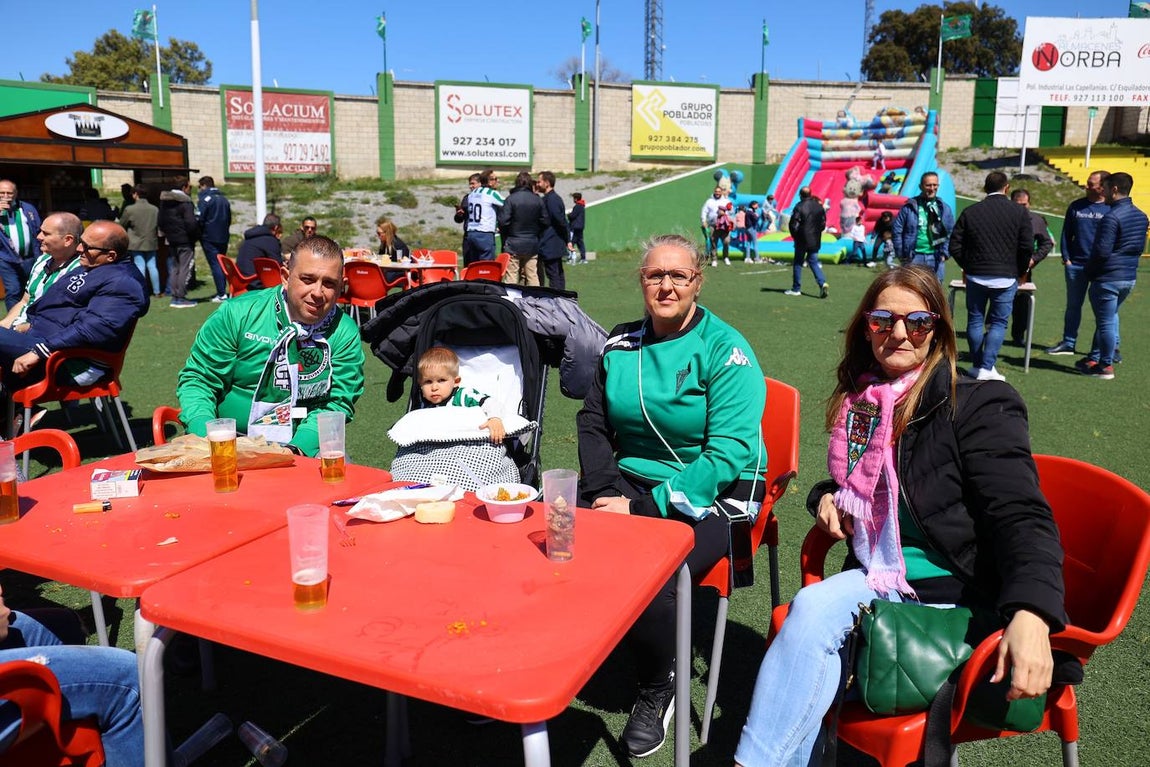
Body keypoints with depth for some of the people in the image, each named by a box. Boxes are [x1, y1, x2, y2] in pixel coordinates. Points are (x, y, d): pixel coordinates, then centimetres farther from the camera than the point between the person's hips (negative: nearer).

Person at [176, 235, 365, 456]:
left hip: (304, 448, 1)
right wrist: (205, 437, -17)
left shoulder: (345, 334, -3)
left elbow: (337, 402, -4)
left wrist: (298, 448, -21)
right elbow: (197, 378, 0)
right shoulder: (237, 314, -5)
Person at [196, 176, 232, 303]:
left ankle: (222, 294, -12)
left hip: (209, 237, -6)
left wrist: (198, 235, 1)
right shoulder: (224, 199, 14)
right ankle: (223, 291, 12)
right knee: (222, 264, 12)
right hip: (223, 237, 6)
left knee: (215, 265, -6)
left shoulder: (205, 199, -8)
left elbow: (199, 219, -12)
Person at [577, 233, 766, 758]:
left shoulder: (725, 351, -10)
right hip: (632, 479, 5)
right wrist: (605, 491, -7)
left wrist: (646, 509, -21)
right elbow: (594, 423, 11)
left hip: (714, 493, -4)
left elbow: (728, 454, -17)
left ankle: (656, 691, 1)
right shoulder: (620, 345, 7)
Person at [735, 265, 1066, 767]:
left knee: (813, 614, -26)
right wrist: (827, 497, 2)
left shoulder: (978, 405, -10)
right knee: (811, 608, -26)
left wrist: (1031, 615, -35)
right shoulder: (859, 404, 8)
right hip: (880, 577, 5)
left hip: (957, 593, -5)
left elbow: (1021, 515, -19)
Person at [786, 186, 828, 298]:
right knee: (814, 262, 11)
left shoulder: (800, 206, -13)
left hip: (802, 240, -5)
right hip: (815, 241, 5)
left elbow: (793, 224, -13)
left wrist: (795, 236, 2)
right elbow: (823, 223, 9)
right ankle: (823, 283, -8)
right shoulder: (819, 206, 5)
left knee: (798, 263, 6)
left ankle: (796, 289, 11)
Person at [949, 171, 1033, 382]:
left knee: (975, 320, 12)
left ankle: (977, 365, 16)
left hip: (976, 276, 1)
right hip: (1006, 278, -1)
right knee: (998, 322, 4)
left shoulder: (970, 212, 2)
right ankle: (987, 368, -2)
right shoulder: (1019, 212, -2)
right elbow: (1027, 247, -6)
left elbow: (955, 246, 1)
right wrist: (1020, 272, 8)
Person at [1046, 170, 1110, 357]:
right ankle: (1068, 343, 20)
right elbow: (1066, 234, 10)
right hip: (1076, 264, 3)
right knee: (1073, 305, 11)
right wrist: (1066, 257, 1)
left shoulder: (1111, 209, -3)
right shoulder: (1076, 206, 7)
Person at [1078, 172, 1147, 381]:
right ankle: (1094, 358, 27)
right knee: (1110, 317, 20)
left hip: (1107, 278, -9)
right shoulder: (1141, 216, 9)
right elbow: (1140, 247, 15)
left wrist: (1089, 269, -5)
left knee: (1106, 322, 0)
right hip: (1130, 277, 9)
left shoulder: (1112, 217, -19)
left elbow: (1102, 251, -21)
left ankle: (1105, 366, 8)